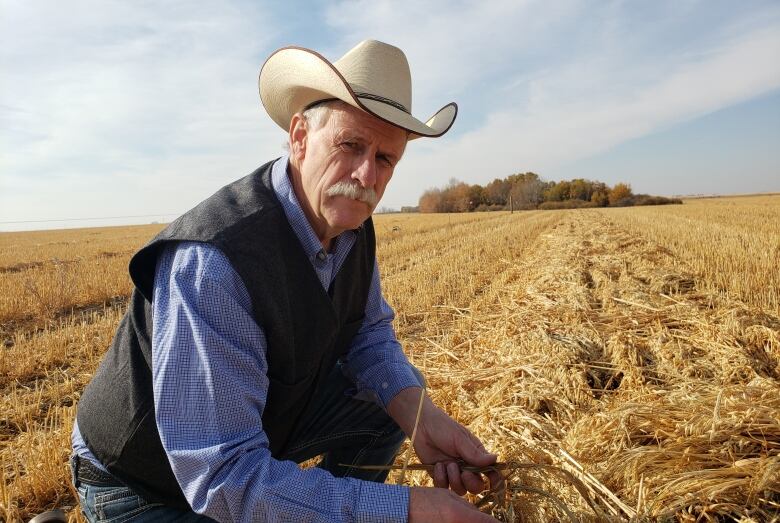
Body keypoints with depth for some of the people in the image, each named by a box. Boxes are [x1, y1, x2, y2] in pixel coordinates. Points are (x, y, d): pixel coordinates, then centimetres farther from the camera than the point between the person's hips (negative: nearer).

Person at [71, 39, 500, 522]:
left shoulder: (352, 226, -12)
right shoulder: (209, 263, -35)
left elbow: (369, 331, 0)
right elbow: (224, 476, -33)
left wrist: (419, 413, -19)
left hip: (264, 423, 7)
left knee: (387, 405, -2)